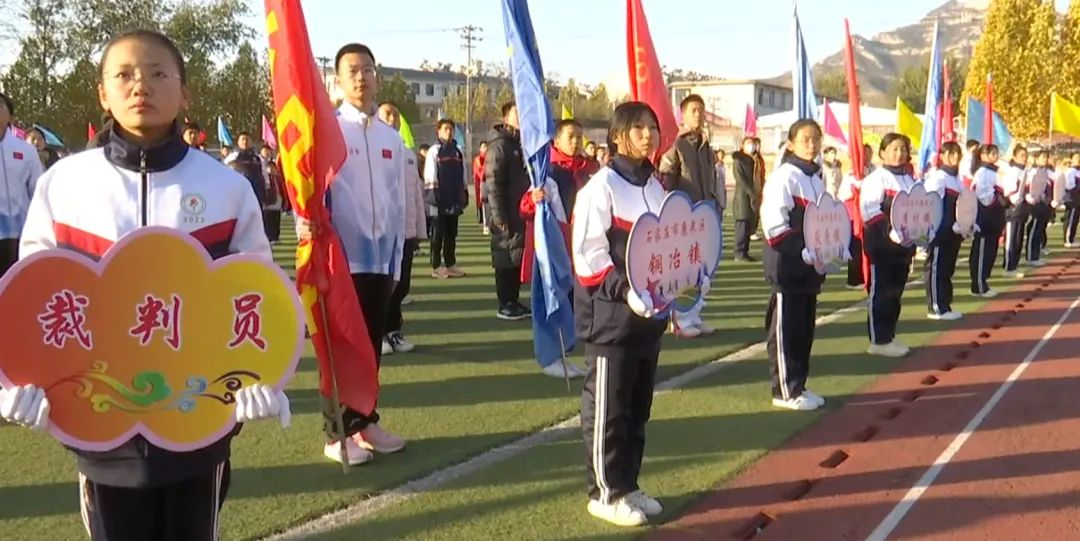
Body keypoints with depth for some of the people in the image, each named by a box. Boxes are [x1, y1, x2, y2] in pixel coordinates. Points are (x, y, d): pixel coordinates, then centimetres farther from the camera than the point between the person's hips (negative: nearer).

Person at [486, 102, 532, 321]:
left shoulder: (523, 143, 14)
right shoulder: (499, 145, -10)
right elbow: (493, 182, -16)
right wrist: (499, 215, -19)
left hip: (523, 211, 7)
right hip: (507, 214, -7)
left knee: (519, 257, 11)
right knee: (506, 258, -1)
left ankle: (514, 301, 19)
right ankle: (505, 305, 6)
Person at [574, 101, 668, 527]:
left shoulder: (656, 187, 12)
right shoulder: (602, 186, -11)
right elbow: (588, 253, -16)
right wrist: (624, 291, -23)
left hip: (648, 313, 8)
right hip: (611, 315, -8)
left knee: (638, 405, 14)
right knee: (608, 407, 2)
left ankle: (628, 485, 27)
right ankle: (605, 493, 14)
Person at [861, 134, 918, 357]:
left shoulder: (910, 180, 15)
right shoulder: (876, 179, -11)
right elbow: (869, 211, -21)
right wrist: (889, 231, -29)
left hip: (903, 244, 8)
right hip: (882, 244, -8)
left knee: (895, 292, 12)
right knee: (880, 292, -2)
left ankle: (888, 336, 21)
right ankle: (879, 341, 2)